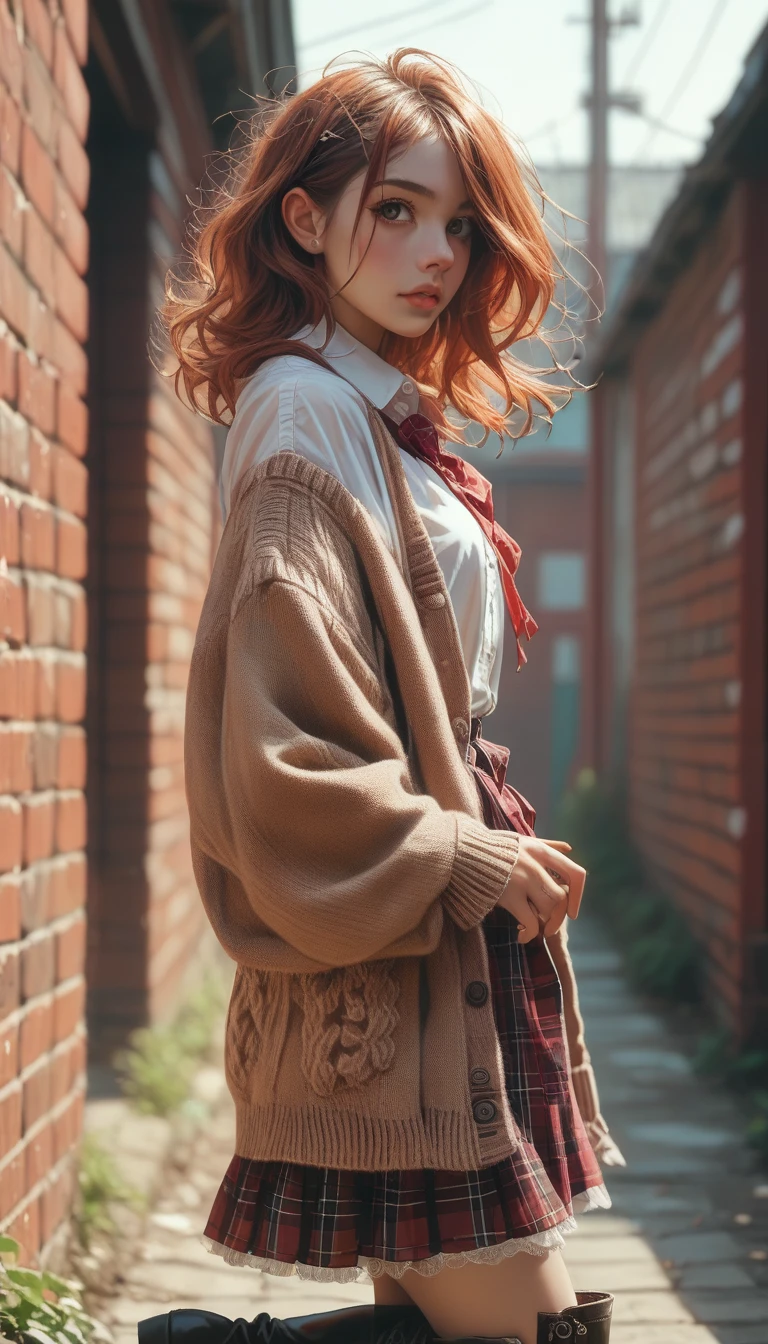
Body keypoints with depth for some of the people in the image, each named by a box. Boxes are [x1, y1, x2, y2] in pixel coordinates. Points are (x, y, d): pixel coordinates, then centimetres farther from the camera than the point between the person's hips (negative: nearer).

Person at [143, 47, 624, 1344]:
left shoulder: (390, 422, 17)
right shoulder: (306, 416, -12)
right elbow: (290, 750, -19)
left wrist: (494, 851, 13)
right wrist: (460, 859, -12)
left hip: (447, 954, 9)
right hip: (387, 984, -9)